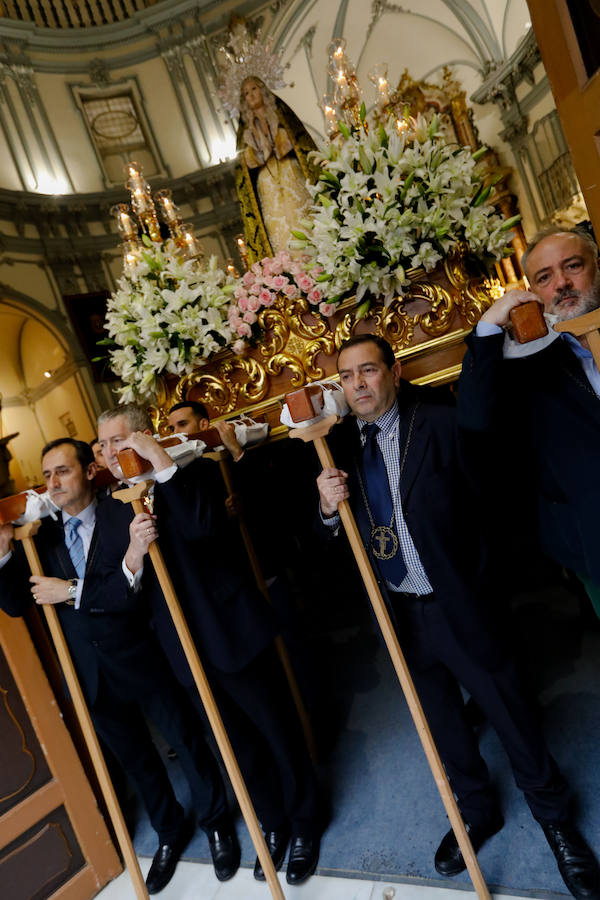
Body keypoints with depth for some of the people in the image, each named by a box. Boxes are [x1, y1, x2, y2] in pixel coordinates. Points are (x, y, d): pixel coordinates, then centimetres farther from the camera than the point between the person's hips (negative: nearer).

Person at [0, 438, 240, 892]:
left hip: (145, 660, -4)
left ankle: (216, 823, 43)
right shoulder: (42, 535, 0)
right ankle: (170, 831, 49)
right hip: (92, 673, 4)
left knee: (188, 741, 14)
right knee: (135, 757, 23)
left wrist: (73, 591, -22)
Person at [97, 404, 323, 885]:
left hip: (234, 634, -5)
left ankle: (305, 824, 40)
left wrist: (159, 457, -28)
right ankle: (274, 825, 46)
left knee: (280, 733, 13)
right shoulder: (118, 504, 7)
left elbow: (203, 524, -30)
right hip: (186, 651, 5)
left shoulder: (195, 472, -8)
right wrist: (134, 549, -21)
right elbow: (124, 586, 1)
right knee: (242, 746, 22)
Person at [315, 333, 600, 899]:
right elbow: (329, 533, 0)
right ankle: (476, 810, 50)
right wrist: (328, 506, -16)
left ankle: (553, 816, 45)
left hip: (455, 604, -4)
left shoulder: (438, 424, -15)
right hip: (396, 610, 4)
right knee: (440, 716, 22)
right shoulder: (340, 444, -2)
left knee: (506, 709, 15)